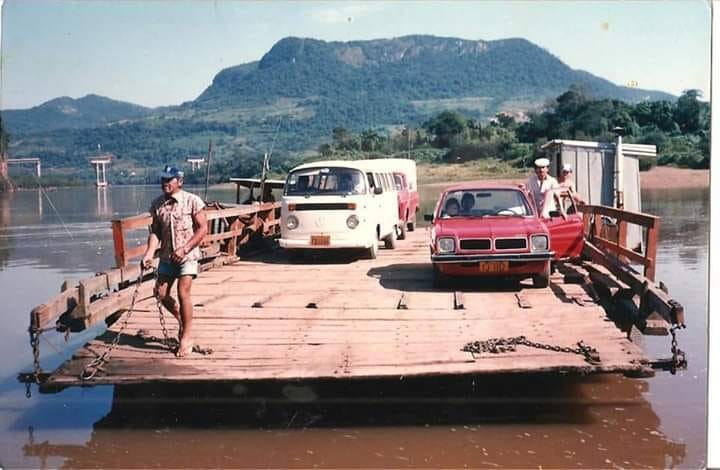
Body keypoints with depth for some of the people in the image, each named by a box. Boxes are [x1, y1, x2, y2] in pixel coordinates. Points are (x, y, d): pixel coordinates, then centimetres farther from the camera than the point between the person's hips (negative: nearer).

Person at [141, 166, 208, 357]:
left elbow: (202, 228, -10)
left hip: (187, 255, -5)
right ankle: (181, 320, 32)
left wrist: (184, 249, -17)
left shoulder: (192, 201, -11)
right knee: (161, 293, 4)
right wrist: (149, 253, -11)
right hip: (167, 256, 5)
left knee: (183, 292, -13)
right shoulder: (157, 204, 3)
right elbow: (155, 231, 4)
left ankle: (187, 338, -2)